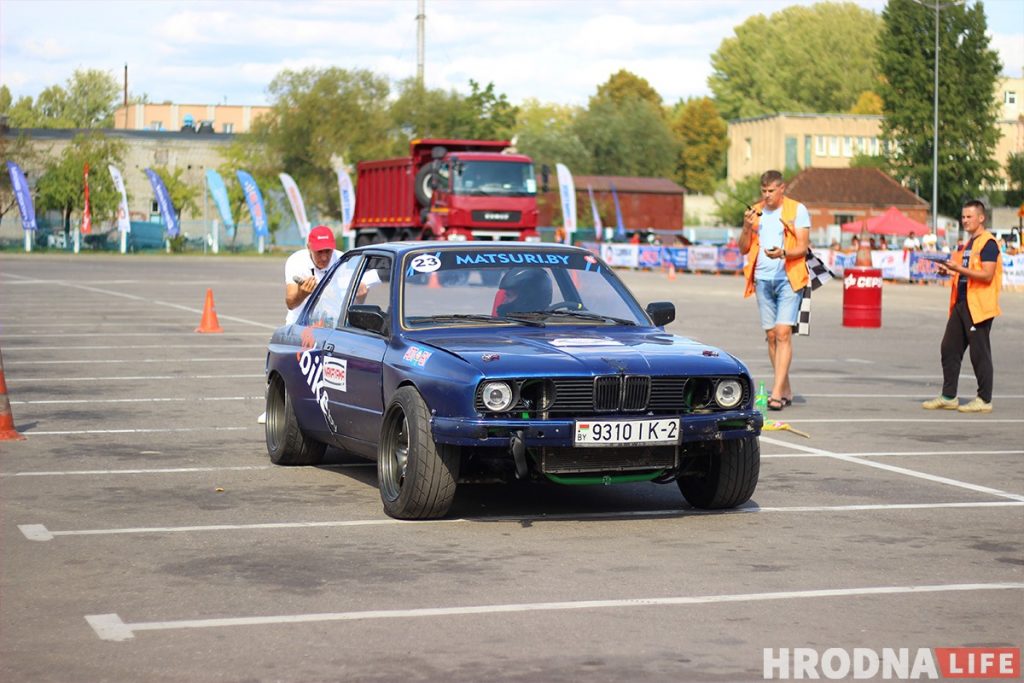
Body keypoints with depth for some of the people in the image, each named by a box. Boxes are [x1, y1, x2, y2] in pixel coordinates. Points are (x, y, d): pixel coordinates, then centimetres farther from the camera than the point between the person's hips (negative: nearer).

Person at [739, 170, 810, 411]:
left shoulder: (797, 210, 0)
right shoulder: (756, 212, 13)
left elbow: (802, 247, -6)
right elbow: (744, 249, 13)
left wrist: (783, 253, -25)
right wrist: (747, 227, -5)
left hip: (788, 278, -5)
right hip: (763, 279, 5)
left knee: (783, 332, -15)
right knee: (771, 335, 6)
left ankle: (777, 392, -20)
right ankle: (786, 390, 15)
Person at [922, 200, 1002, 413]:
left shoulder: (988, 243, -11)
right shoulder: (968, 243, 19)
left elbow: (987, 275, -20)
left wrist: (960, 269, -25)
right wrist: (951, 272, 11)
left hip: (979, 306, -9)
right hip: (961, 304, 9)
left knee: (980, 353, -3)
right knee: (949, 348, 8)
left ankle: (984, 400, 4)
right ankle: (948, 397, 14)